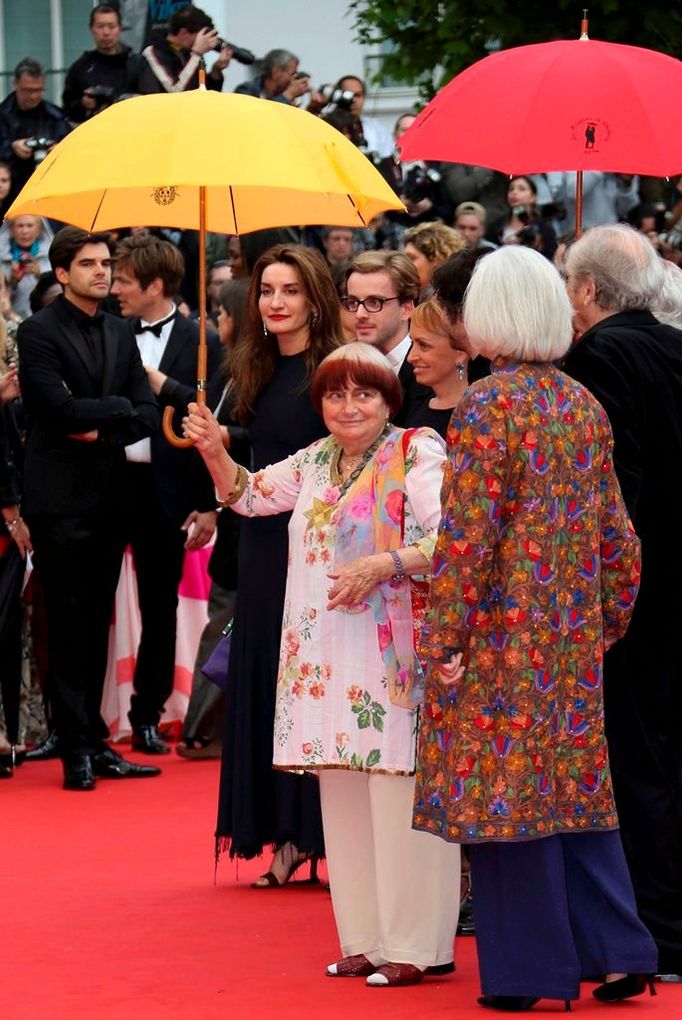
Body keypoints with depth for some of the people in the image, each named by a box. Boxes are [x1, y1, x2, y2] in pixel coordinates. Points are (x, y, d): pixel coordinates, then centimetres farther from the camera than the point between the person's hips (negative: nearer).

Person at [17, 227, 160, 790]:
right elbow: (63, 408, -19)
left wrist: (101, 430, -10)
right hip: (60, 498, -6)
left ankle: (96, 744, 14)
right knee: (69, 627, -2)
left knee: (96, 627, 9)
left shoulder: (120, 333, 12)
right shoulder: (39, 332, -7)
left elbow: (148, 415, 6)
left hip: (109, 499, 6)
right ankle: (77, 750, 2)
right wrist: (120, 407, -7)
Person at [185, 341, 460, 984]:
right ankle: (365, 938, 15)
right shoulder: (315, 461, 16)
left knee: (396, 792, -8)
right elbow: (248, 496, 26)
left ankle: (413, 944, -3)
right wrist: (214, 453, 8)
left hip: (394, 654, -7)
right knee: (342, 795, 8)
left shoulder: (417, 454, -5)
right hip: (329, 658, 7)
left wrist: (384, 564, -23)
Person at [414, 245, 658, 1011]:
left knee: (505, 785, 1)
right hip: (574, 632, 6)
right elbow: (614, 528, 10)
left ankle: (526, 971, 4)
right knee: (577, 782, 13)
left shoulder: (484, 408, -13)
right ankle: (617, 953, 9)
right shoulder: (585, 406, 6)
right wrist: (610, 617, 19)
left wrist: (446, 637, -12)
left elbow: (467, 535, -16)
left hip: (503, 626, -6)